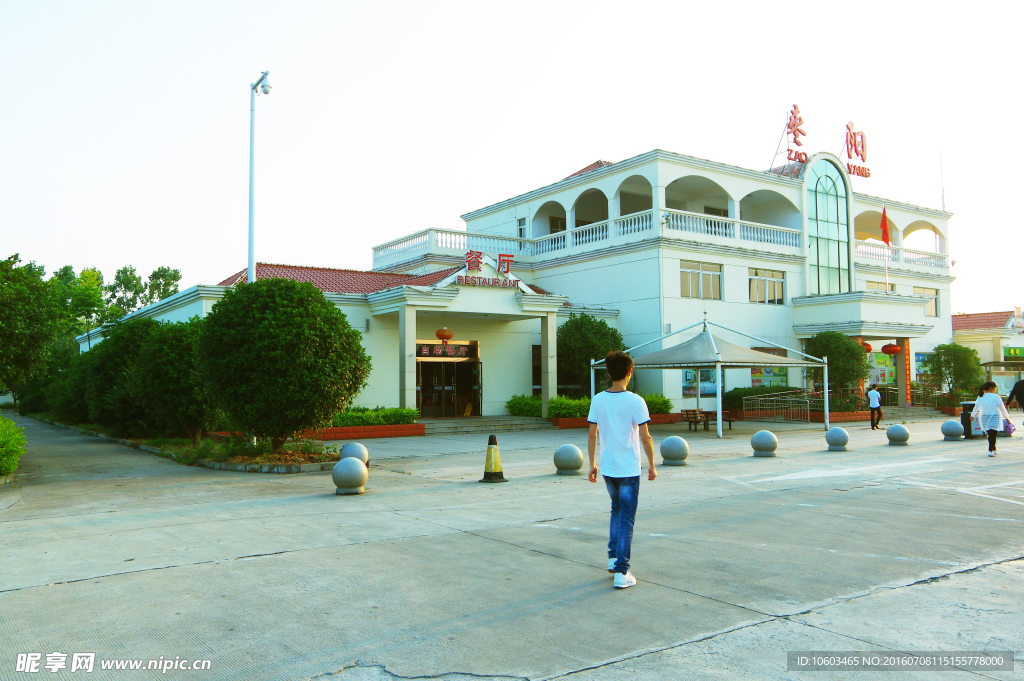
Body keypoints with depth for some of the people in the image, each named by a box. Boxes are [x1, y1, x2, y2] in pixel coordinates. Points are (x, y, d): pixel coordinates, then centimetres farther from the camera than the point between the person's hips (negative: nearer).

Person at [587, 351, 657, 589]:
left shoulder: (598, 400, -1)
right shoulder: (635, 401, -13)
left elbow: (592, 434, 3)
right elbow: (645, 437, -11)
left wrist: (592, 464, 12)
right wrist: (652, 465, 1)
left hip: (607, 468, 4)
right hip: (629, 470, -4)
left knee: (617, 510, 25)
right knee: (626, 520, 3)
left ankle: (613, 558, 26)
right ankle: (621, 573, 3)